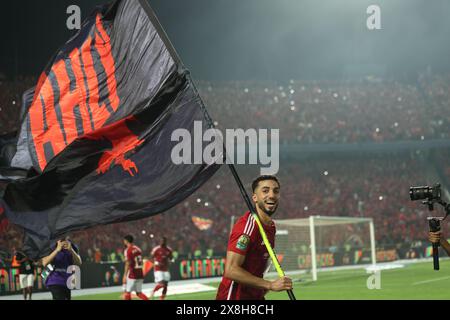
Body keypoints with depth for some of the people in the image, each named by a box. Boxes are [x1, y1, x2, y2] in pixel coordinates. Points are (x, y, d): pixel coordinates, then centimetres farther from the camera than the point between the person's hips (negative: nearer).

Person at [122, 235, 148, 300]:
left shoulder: (128, 250, -10)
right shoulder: (138, 249, 13)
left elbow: (128, 264, -18)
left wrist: (125, 275, -21)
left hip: (132, 275, -7)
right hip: (140, 274, 7)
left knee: (127, 292, 1)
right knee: (139, 293, 12)